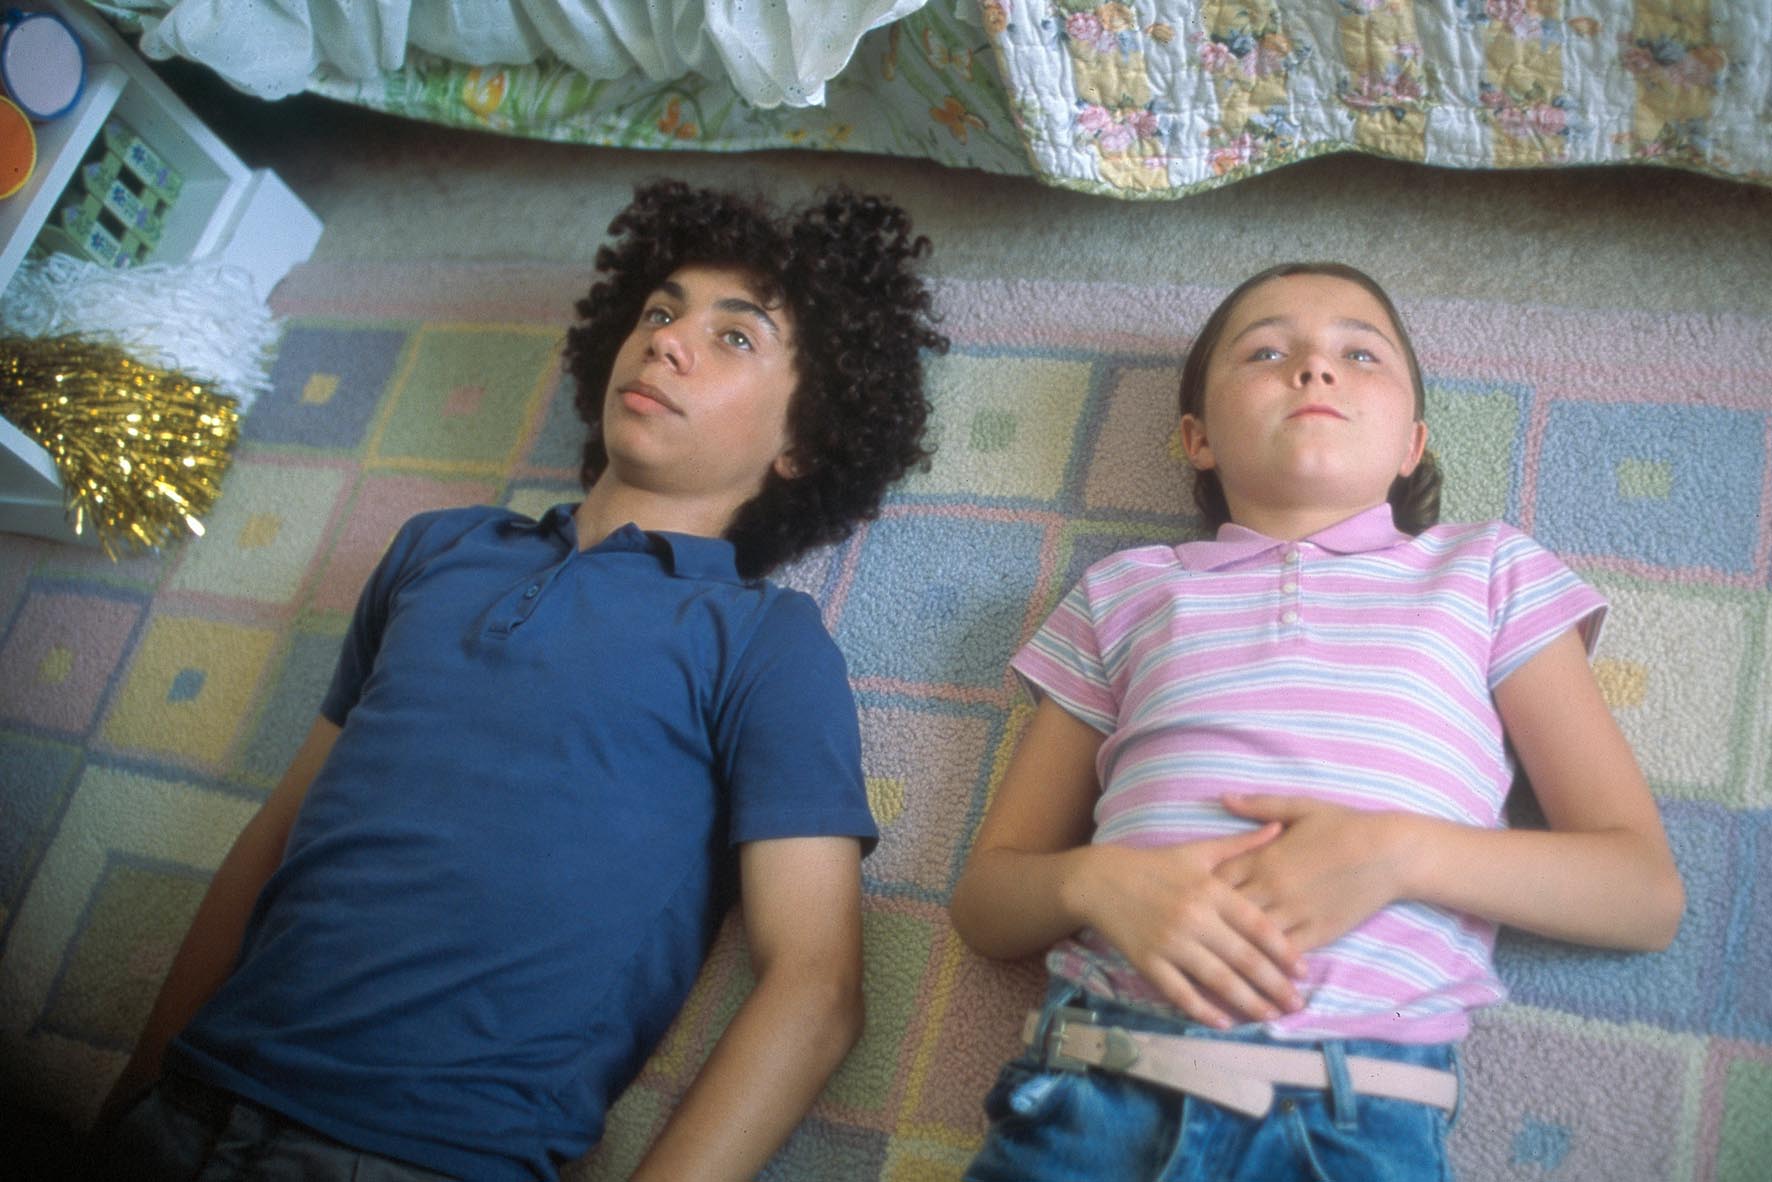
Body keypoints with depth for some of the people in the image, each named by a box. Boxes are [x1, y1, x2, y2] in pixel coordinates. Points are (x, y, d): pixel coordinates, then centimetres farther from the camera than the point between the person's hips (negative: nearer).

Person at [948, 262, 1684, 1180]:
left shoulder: (1490, 574, 14)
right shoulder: (1125, 591, 15)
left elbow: (1647, 893, 7)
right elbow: (984, 896, 13)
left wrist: (1401, 851, -10)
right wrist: (1096, 881, -10)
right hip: (1098, 1090, 1)